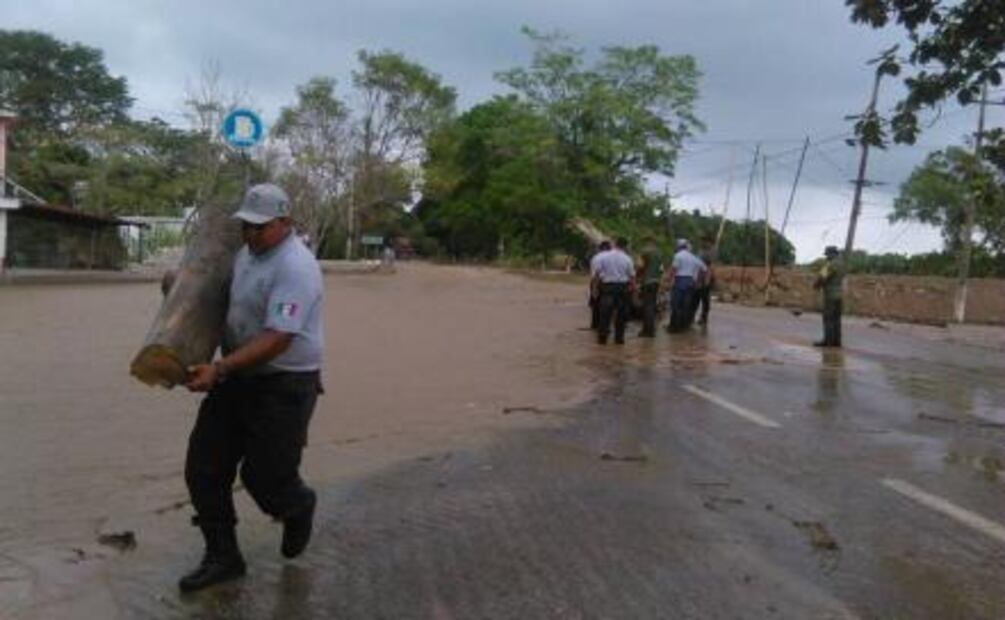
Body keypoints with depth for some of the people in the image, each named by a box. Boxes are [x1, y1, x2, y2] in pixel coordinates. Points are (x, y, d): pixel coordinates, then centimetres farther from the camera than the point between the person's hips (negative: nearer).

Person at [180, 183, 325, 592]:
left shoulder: (295, 267, -21)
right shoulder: (246, 253, 7)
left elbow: (277, 339, -28)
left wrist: (219, 369, -32)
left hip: (283, 386, -8)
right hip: (237, 377, 8)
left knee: (265, 475, 0)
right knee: (204, 467, 5)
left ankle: (299, 509, 35)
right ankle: (222, 557, 19)